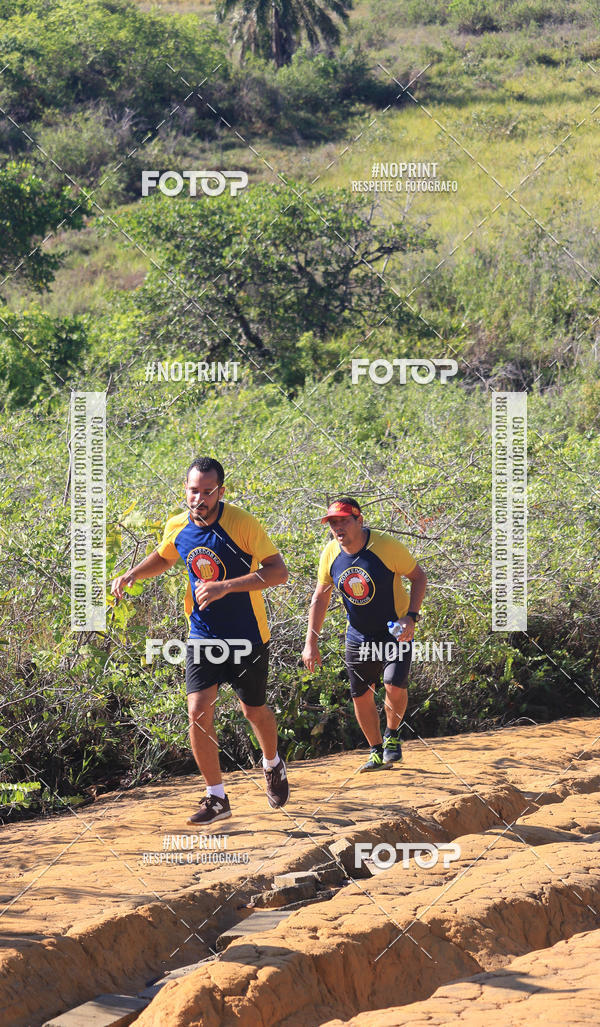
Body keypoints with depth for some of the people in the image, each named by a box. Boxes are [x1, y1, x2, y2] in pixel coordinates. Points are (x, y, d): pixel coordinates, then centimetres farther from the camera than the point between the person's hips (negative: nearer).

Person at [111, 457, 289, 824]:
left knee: (254, 711, 12)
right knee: (199, 711, -10)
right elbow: (163, 558, 20)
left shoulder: (242, 523, -19)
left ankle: (273, 765, 45)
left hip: (247, 636, -3)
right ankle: (217, 798, 3)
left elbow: (279, 571, -22)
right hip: (203, 634, 3)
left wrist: (226, 586, -31)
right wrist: (132, 575, 1)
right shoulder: (177, 527, -3)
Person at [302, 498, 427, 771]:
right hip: (358, 634, 4)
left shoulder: (386, 546, -21)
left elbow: (418, 576, -9)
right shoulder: (330, 554, -7)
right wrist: (311, 642, 1)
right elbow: (320, 598, 4)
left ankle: (393, 734, 11)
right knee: (361, 695, 5)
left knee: (395, 686, -19)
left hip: (394, 631, -4)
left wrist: (411, 616, -21)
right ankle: (377, 752, 24)